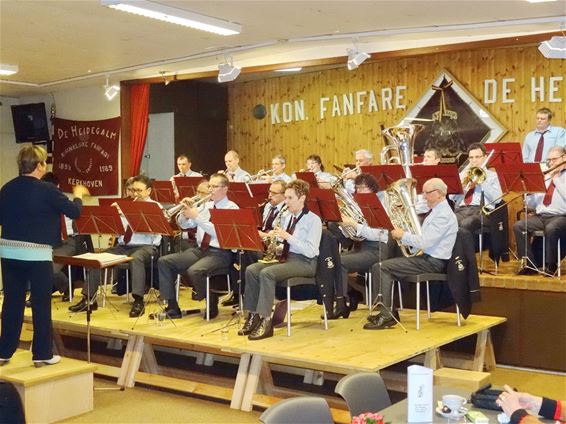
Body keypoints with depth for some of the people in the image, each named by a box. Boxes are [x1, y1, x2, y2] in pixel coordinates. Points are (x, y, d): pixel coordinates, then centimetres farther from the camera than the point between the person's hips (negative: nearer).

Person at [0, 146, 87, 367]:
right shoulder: (47, 190, -13)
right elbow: (74, 212, -6)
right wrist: (78, 195, 13)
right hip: (37, 254, -5)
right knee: (41, 303, 5)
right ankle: (42, 354, 11)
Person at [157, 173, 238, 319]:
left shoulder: (231, 208, -5)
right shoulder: (205, 206, 15)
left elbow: (217, 231, -20)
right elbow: (184, 225, 16)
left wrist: (196, 216, -20)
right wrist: (185, 211, -5)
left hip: (219, 253, -7)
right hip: (199, 250, 7)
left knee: (194, 271, -34)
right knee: (164, 261, -6)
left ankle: (212, 305, -6)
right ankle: (172, 306, -2)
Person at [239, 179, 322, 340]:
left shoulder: (313, 220, -8)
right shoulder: (288, 217, 16)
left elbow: (310, 251, -18)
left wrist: (287, 237, -23)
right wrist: (272, 237, -3)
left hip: (304, 262, -8)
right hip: (285, 257, 8)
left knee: (266, 273, -30)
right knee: (251, 270, -15)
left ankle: (266, 321, -26)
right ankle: (253, 316, -10)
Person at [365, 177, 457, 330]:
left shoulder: (444, 215, -16)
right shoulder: (437, 211, 18)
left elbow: (425, 242, -24)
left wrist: (403, 235, -11)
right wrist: (402, 237, 4)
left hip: (433, 262, -10)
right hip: (427, 257, 10)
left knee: (383, 268, -16)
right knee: (379, 267, 4)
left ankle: (387, 316, -12)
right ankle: (387, 311, 6)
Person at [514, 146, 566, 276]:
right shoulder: (546, 177, 22)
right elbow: (532, 203, 19)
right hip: (541, 216, 6)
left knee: (550, 228, -38)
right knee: (518, 226, -18)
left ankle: (551, 265, -21)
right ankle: (529, 264, -15)